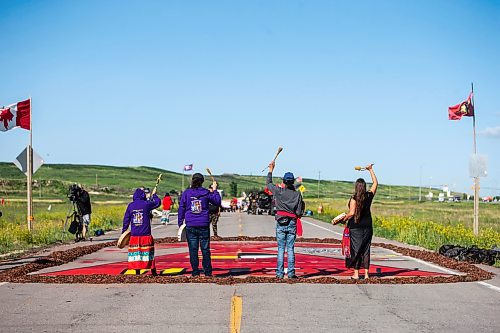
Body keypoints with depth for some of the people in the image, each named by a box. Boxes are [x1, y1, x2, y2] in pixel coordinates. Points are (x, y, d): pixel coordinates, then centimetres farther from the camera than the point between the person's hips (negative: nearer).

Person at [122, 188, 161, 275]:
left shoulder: (130, 205, 3)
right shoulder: (146, 204, -4)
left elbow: (126, 219, 6)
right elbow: (158, 202, 12)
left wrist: (124, 231, 15)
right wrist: (154, 195, 31)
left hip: (134, 234, 2)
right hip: (146, 233, -2)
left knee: (136, 253, 7)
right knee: (149, 252, 5)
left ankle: (137, 271, 6)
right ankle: (153, 271, 8)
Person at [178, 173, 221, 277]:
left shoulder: (186, 193, 1)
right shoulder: (206, 193, 0)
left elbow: (181, 208, 3)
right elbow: (217, 202, 12)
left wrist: (180, 223, 10)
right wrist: (214, 190, 22)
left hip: (190, 226, 0)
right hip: (204, 225, 0)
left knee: (193, 249, 4)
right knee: (205, 249, 6)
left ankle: (195, 272, 5)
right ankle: (207, 272, 9)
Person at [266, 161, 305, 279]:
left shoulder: (278, 191, -4)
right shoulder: (297, 194, -2)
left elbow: (268, 183, 14)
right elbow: (299, 212, -3)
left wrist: (271, 170, 24)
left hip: (281, 223, 0)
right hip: (292, 223, 1)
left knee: (281, 248, 3)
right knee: (291, 249, 3)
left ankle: (280, 273, 4)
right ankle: (291, 273, 2)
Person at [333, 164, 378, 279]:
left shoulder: (354, 199, -12)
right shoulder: (369, 196, 2)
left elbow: (351, 213, -19)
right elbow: (375, 183, 17)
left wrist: (342, 220, -6)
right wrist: (371, 170, 24)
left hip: (356, 227, -5)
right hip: (367, 226, 5)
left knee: (355, 249, 1)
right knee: (366, 249, 9)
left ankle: (356, 273, 2)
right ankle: (366, 273, 9)